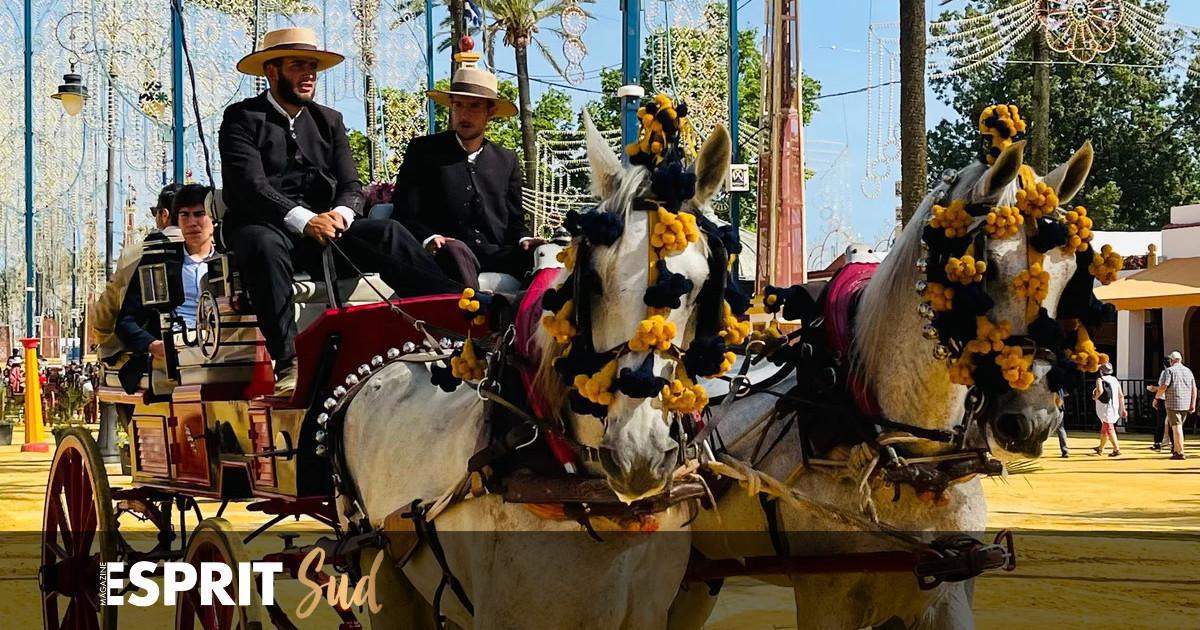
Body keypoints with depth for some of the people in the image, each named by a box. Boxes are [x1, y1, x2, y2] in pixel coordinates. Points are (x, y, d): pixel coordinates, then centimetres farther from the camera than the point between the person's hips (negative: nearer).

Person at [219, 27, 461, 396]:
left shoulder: (329, 121, 18)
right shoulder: (242, 118, 2)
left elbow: (351, 186, 10)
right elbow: (250, 185, -12)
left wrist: (340, 213, -15)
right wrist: (303, 220, -26)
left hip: (324, 227, 4)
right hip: (265, 226, -4)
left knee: (389, 233, -22)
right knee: (264, 246, -40)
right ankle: (288, 364, -43)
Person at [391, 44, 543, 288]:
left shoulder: (506, 160, 23)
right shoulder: (423, 150, 13)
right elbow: (404, 216, 6)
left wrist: (524, 240, -2)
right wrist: (429, 239, -16)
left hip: (496, 258, 3)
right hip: (446, 258, -3)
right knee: (455, 249, -39)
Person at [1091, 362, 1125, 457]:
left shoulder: (1100, 380, -8)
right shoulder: (1115, 380, 10)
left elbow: (1100, 390, -29)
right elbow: (1121, 395, 9)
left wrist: (1095, 397, -9)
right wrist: (1122, 409, 13)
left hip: (1104, 408, -7)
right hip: (1114, 408, 7)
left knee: (1109, 428, -8)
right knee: (1104, 428, 21)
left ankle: (1117, 449, -19)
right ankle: (1101, 448, 34)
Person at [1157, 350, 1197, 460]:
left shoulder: (1169, 371, -7)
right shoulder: (1188, 371, 11)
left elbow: (1163, 387, -16)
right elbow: (1194, 389, 8)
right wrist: (1193, 404, 9)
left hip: (1173, 404, -6)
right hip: (1186, 405, 6)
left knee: (1176, 427, -5)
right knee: (1177, 426, 19)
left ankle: (1180, 453, -7)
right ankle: (1175, 449, 25)